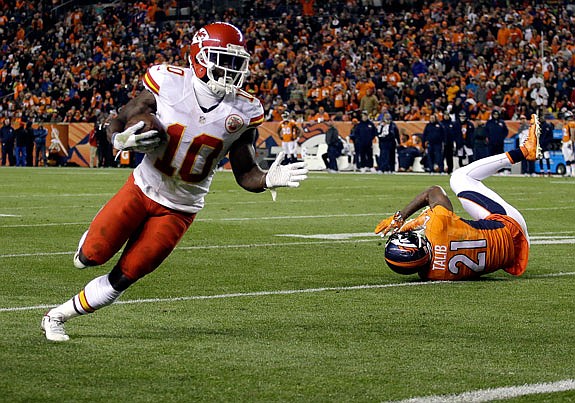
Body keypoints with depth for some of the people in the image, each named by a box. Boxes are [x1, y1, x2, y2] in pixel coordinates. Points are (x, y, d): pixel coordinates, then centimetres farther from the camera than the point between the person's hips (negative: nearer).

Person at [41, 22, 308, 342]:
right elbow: (117, 125, -5)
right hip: (143, 188, -1)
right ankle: (88, 249, 36)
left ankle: (57, 317, 20)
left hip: (180, 208, 1)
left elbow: (245, 173, -4)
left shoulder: (243, 111, -12)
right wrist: (124, 140, -29)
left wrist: (269, 179, -27)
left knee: (124, 277, 1)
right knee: (94, 256, -3)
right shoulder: (169, 83, -16)